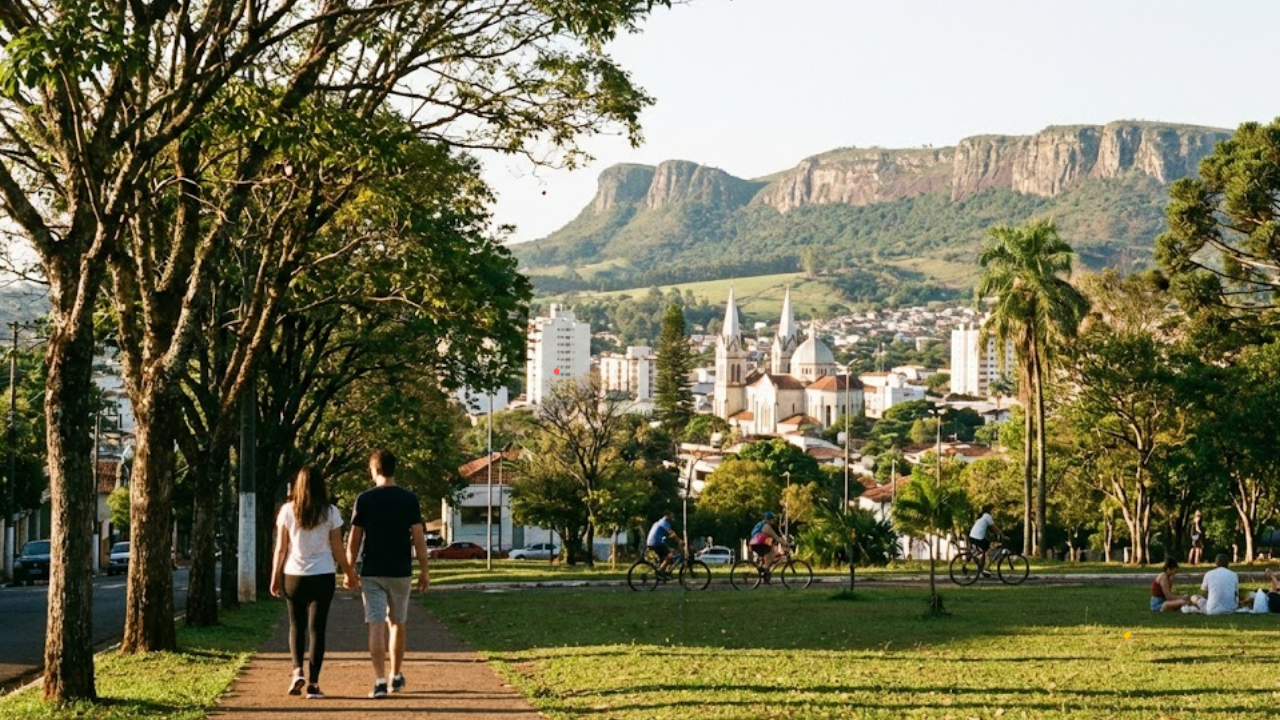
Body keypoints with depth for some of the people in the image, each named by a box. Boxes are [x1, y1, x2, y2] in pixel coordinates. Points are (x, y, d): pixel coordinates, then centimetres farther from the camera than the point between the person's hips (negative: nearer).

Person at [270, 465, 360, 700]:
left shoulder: (287, 511, -2)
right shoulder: (330, 512, -2)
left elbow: (280, 549, -1)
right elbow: (337, 550, 0)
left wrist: (275, 578, 9)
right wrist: (350, 574, 13)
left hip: (294, 575, 1)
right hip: (323, 576, -1)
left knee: (296, 626, 16)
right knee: (316, 628, 3)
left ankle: (297, 670, -3)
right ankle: (313, 683, 1)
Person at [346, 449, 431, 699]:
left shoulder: (365, 499, -4)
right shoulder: (409, 499, -2)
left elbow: (354, 540, -2)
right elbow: (418, 538, -3)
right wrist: (425, 570, 4)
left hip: (372, 573, -2)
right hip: (401, 572, 2)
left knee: (376, 626, -4)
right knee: (397, 624, 17)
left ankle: (380, 681, -14)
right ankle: (396, 677, 27)